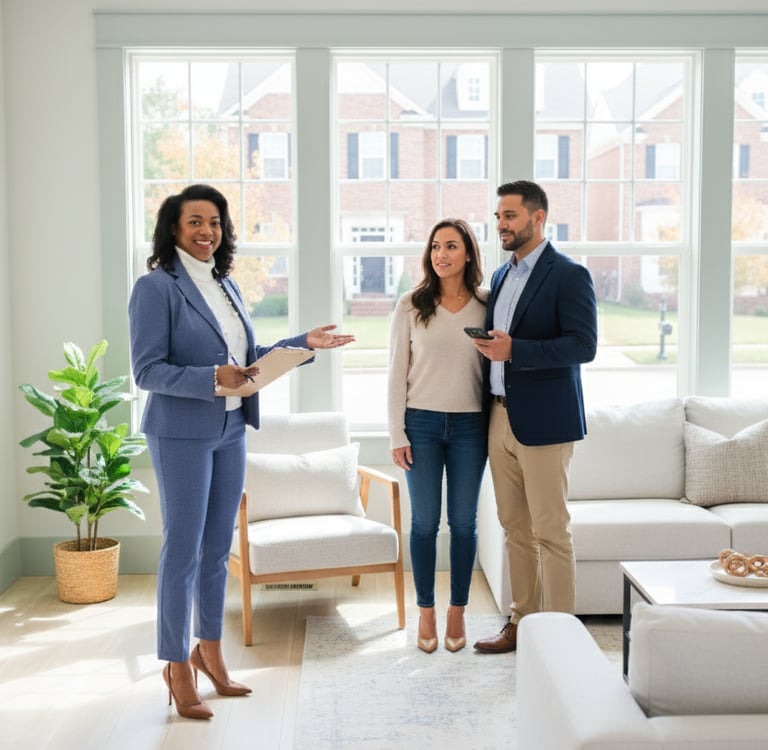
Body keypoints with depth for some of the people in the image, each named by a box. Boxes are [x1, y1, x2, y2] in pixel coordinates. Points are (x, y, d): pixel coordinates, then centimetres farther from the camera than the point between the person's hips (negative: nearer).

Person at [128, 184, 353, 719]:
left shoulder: (225, 285, 10)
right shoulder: (156, 287, -11)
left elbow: (248, 355, 15)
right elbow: (147, 370, -15)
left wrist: (303, 343, 7)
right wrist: (211, 378, -25)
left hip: (230, 430, 7)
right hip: (182, 432, -7)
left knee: (218, 546, 15)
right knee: (183, 549, 1)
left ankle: (209, 650, 30)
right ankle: (178, 667, 15)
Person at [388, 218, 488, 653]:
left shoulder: (487, 306, 1)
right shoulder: (411, 306, -1)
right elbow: (397, 373, 0)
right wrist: (397, 433, -4)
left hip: (470, 425, 1)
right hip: (422, 422, -1)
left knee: (464, 521, 8)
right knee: (425, 521, 6)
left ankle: (458, 612, 22)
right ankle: (426, 613, 19)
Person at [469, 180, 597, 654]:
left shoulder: (569, 276, -8)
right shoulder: (502, 276, 16)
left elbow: (584, 345, -17)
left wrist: (514, 350, -24)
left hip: (543, 420, -7)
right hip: (501, 418, 8)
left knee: (551, 532, -1)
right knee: (515, 528, 13)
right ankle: (523, 623, 24)